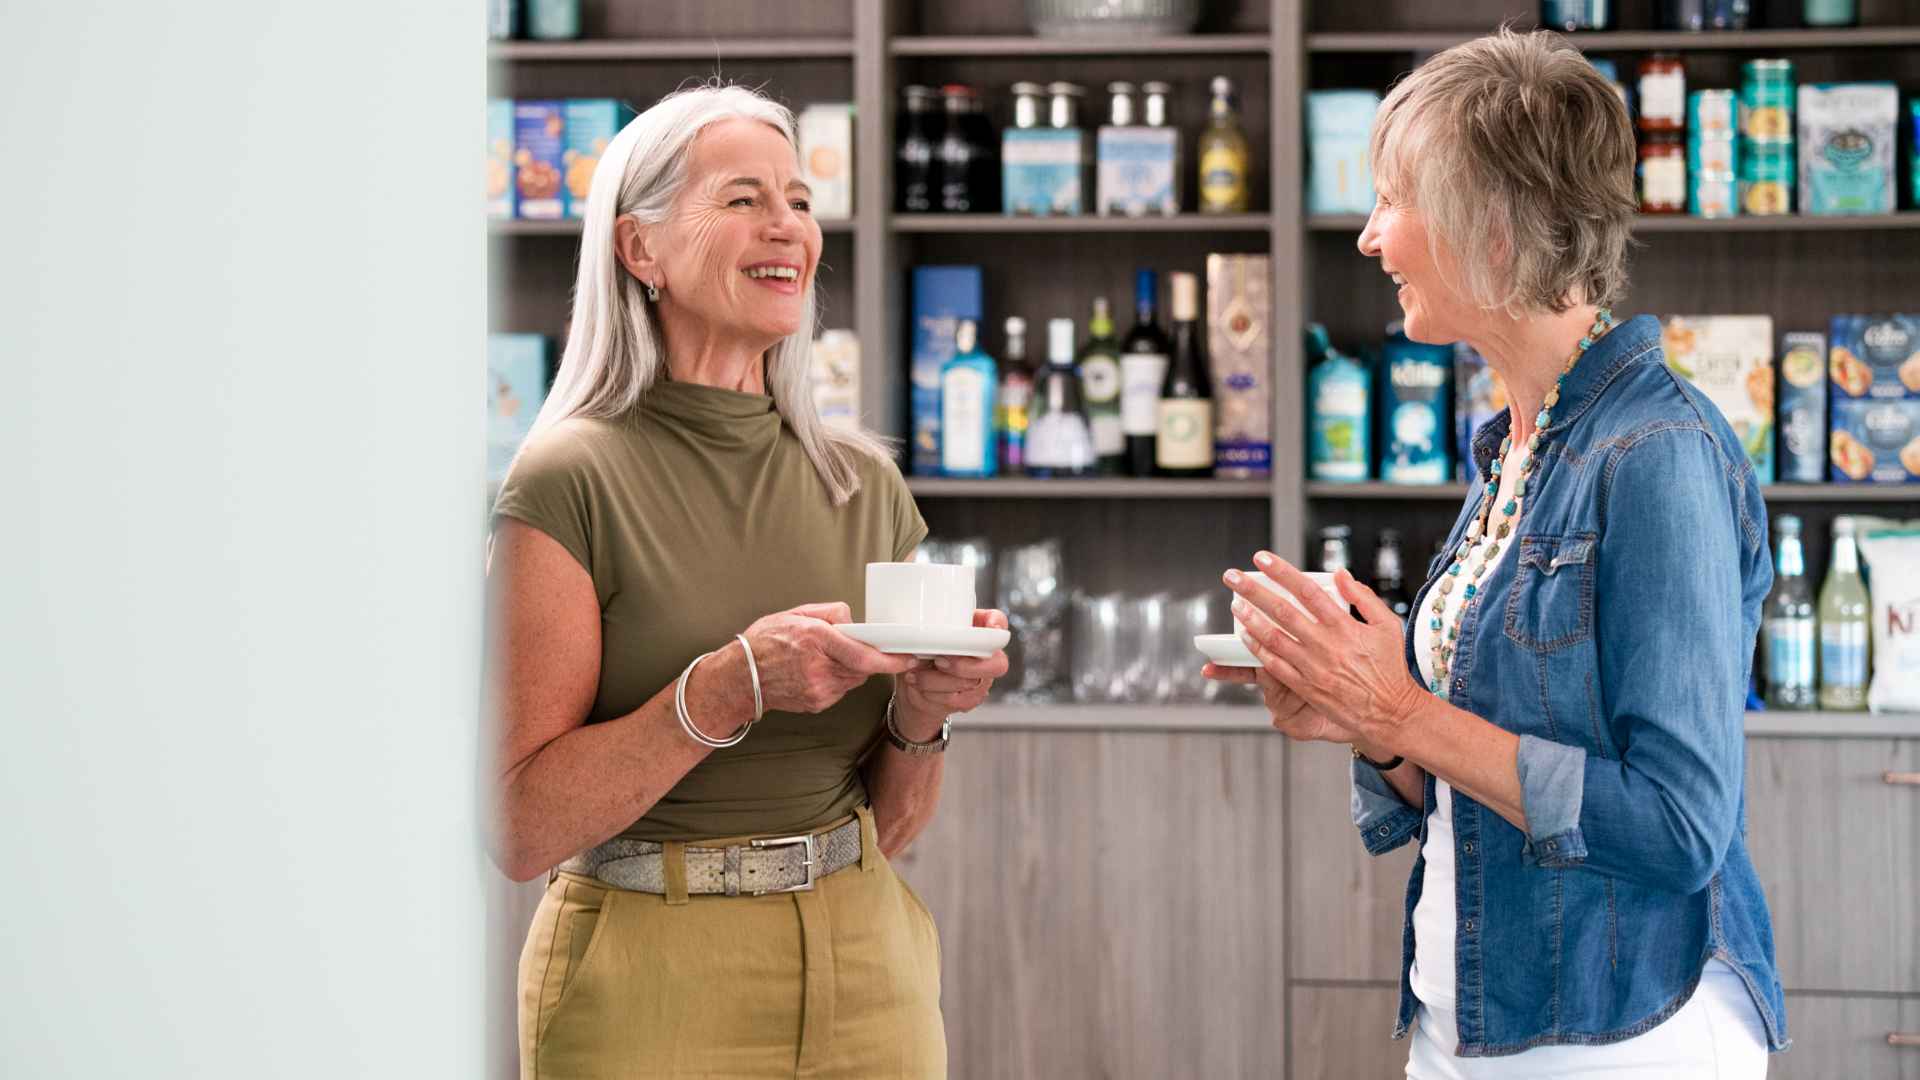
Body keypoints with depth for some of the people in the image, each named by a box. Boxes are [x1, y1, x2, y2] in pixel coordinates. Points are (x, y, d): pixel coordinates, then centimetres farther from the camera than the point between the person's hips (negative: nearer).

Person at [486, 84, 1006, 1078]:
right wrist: (730, 687, -24)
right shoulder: (570, 482, -10)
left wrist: (922, 710, -9)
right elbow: (523, 830, -15)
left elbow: (890, 825, 10)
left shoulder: (864, 481, 5)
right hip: (654, 990, -4)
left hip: (865, 970, 5)